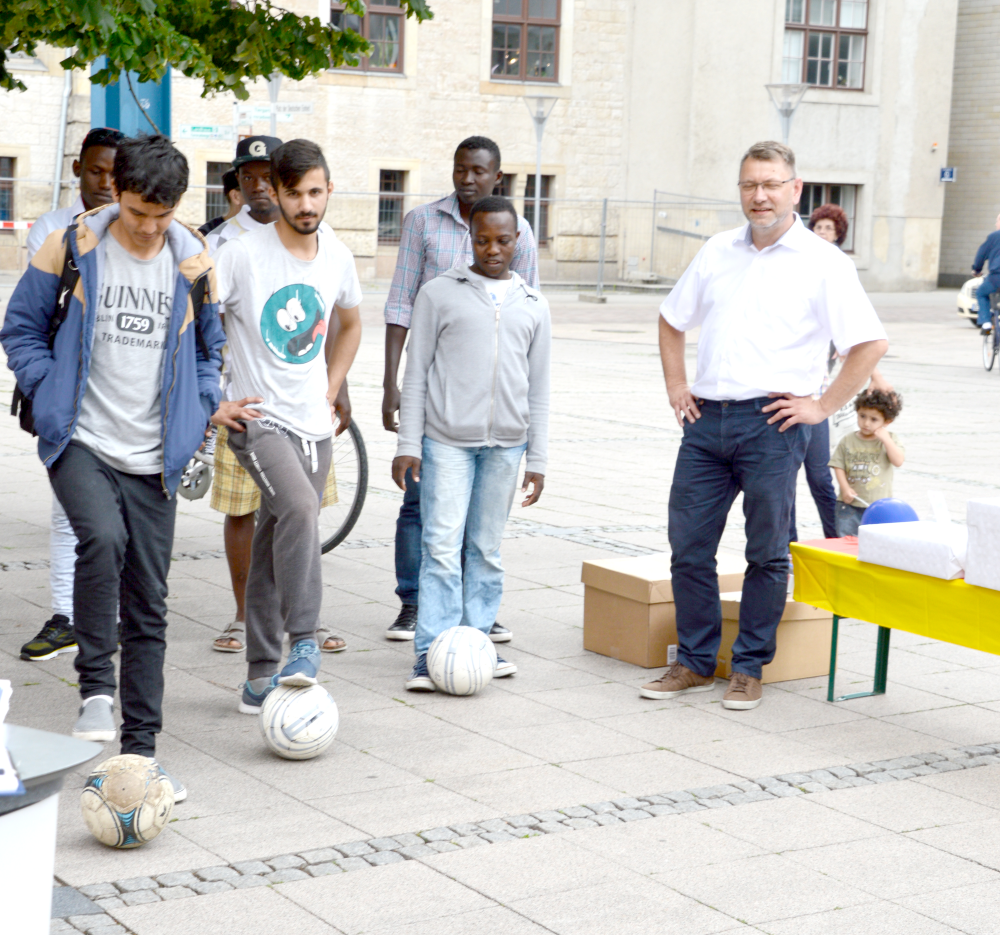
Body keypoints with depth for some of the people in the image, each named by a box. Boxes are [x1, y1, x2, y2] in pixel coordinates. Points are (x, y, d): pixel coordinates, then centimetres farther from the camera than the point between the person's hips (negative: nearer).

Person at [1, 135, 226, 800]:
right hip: (80, 444, -3)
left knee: (148, 602, 4)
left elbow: (209, 348, 18)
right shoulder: (72, 246, -3)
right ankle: (96, 687, -15)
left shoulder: (193, 261, 4)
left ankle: (140, 750, 13)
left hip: (153, 458, 3)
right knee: (103, 539, -31)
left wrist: (199, 413, 5)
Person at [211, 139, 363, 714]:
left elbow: (350, 324, 25)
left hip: (314, 426, 5)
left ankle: (262, 680, 16)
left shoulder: (337, 256, 6)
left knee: (278, 548, 9)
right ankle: (304, 645, -25)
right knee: (300, 508, -30)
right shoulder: (242, 255, -12)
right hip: (257, 420, -5)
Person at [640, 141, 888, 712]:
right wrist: (676, 386, 14)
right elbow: (673, 320, 25)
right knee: (688, 547, 6)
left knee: (767, 554, 4)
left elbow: (871, 343, -7)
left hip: (772, 426, -5)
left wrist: (821, 407, -8)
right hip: (707, 421, 5)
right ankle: (696, 664, 18)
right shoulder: (719, 251, 13)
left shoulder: (824, 263, -3)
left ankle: (750, 669, 15)